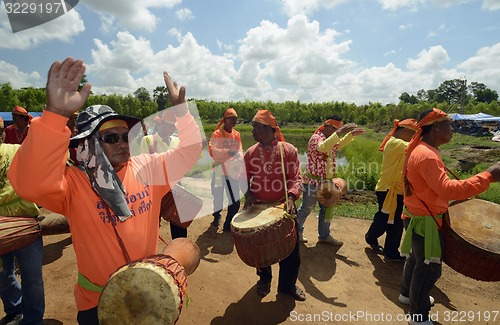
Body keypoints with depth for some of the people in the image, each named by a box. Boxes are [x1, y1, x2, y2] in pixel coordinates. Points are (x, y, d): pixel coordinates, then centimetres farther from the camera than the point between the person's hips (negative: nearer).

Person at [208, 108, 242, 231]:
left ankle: (228, 225, 16)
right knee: (218, 197, 13)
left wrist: (239, 157, -13)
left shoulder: (237, 134, 9)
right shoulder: (217, 134, -8)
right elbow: (212, 150, -21)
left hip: (232, 171, 4)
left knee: (235, 201, 1)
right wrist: (227, 152, -34)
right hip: (219, 171, -3)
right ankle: (216, 217, 40)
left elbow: (239, 151, 9)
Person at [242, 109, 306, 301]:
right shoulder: (251, 153, 0)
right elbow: (244, 177, 10)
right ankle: (264, 279, 45)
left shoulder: (288, 150, -8)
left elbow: (296, 178, -10)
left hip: (283, 207, -1)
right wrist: (248, 194, -7)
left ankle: (288, 285, 35)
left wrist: (291, 197, -26)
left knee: (291, 250, 9)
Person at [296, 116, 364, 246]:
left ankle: (324, 235, 31)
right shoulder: (316, 138, -18)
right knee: (306, 208, 7)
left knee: (327, 209, 15)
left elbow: (340, 144, 30)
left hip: (327, 181, 9)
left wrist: (352, 134, 16)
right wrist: (340, 131, -44)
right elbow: (323, 147, -41)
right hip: (313, 181, -9)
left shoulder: (330, 139, 9)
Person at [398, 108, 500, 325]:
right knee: (429, 267, 4)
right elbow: (446, 189, -34)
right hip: (425, 221, -10)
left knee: (417, 258, 25)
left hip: (421, 216, 10)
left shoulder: (421, 150, 7)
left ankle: (407, 293, 46)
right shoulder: (426, 155, -26)